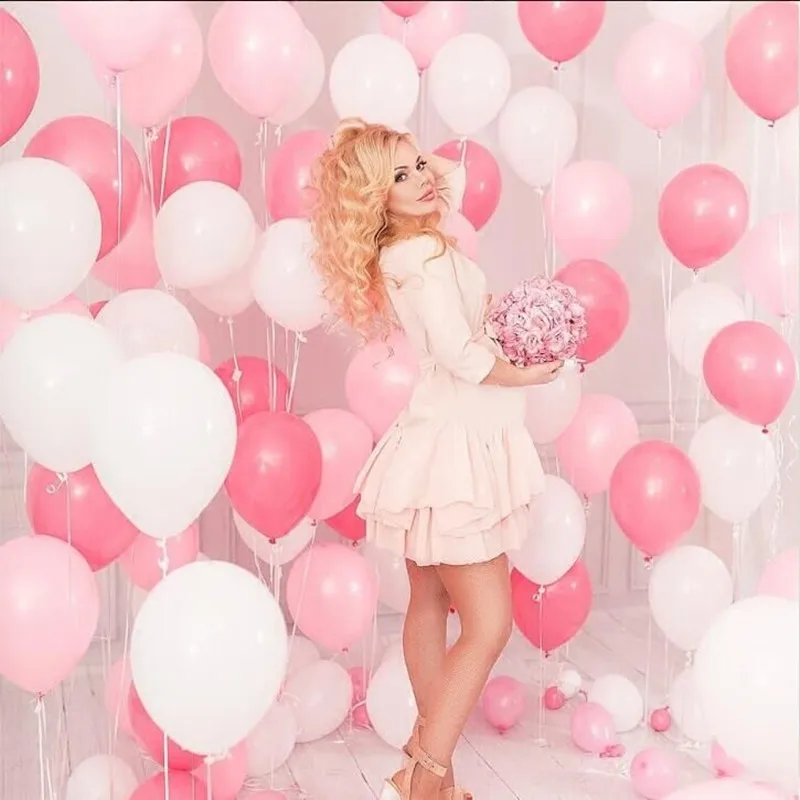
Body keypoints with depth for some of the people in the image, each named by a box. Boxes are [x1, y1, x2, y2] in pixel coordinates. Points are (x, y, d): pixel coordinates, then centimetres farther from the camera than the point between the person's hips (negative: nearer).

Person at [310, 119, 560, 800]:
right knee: (489, 625, -7)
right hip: (458, 446, -10)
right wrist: (528, 374, -11)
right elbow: (461, 355, -25)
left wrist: (418, 157, 13)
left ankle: (429, 741, 31)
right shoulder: (425, 253, -18)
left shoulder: (408, 246, 10)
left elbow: (454, 175, 29)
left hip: (443, 441, 10)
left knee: (430, 604, 17)